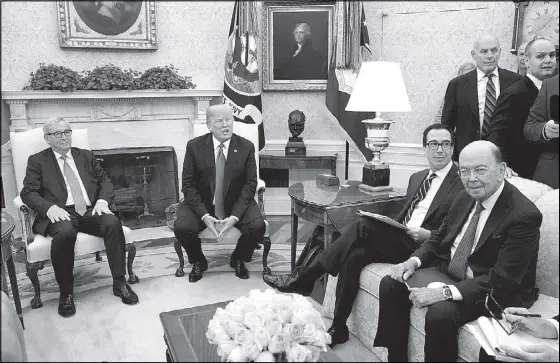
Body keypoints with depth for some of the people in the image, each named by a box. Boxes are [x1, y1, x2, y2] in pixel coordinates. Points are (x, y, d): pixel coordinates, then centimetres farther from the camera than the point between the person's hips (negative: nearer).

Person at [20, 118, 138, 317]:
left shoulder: (86, 156, 21)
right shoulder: (37, 161, 12)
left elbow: (105, 181, 16)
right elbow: (28, 192, 2)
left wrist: (103, 200, -7)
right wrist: (50, 208, -18)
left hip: (90, 210, 3)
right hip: (61, 213, -2)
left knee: (113, 223, -29)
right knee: (65, 232, -37)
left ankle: (119, 282, -20)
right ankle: (66, 292, -18)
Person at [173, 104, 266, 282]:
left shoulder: (246, 147, -6)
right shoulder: (194, 146, -7)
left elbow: (250, 184, -7)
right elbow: (188, 184, -7)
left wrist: (234, 216, -21)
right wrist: (204, 216, -21)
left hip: (237, 203, 1)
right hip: (201, 204, 0)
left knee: (258, 226, -25)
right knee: (181, 227, -27)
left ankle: (238, 259, 10)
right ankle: (198, 262, 8)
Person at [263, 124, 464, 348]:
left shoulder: (463, 183, -2)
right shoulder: (417, 178, 20)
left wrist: (429, 235, -20)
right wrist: (389, 227, 3)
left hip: (421, 247, -6)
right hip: (399, 239, 7)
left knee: (363, 226, -28)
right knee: (354, 256, -24)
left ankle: (304, 279, -19)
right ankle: (338, 327, -13)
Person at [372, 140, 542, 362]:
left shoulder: (524, 215, -22)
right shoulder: (464, 197, 1)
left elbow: (502, 280, -27)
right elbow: (439, 237, 12)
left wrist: (446, 292, -34)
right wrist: (414, 260, -8)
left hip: (494, 293, -7)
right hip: (449, 272, 7)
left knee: (440, 312, -33)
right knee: (391, 283, -7)